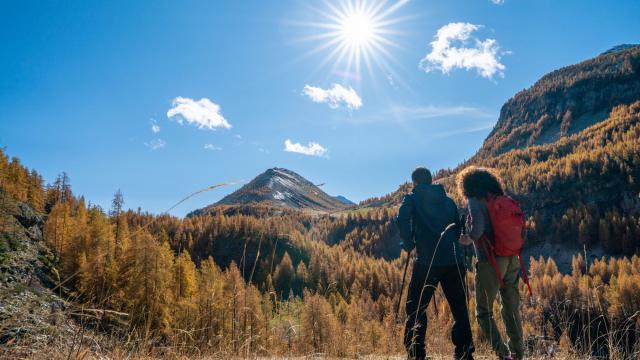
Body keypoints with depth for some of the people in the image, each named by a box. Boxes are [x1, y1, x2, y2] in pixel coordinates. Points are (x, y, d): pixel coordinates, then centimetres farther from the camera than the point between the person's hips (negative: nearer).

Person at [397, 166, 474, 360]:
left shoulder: (413, 198, 5)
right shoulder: (448, 200, 18)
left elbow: (402, 219, -13)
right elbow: (458, 227, 17)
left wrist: (409, 244, 0)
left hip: (427, 261, -4)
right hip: (454, 260, 4)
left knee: (416, 308, 7)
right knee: (459, 308, 14)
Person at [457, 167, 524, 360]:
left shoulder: (475, 201, -6)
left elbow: (478, 228, -19)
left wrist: (469, 238, 0)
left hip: (491, 261, -6)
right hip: (511, 260, 7)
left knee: (484, 312, 6)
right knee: (511, 309, 17)